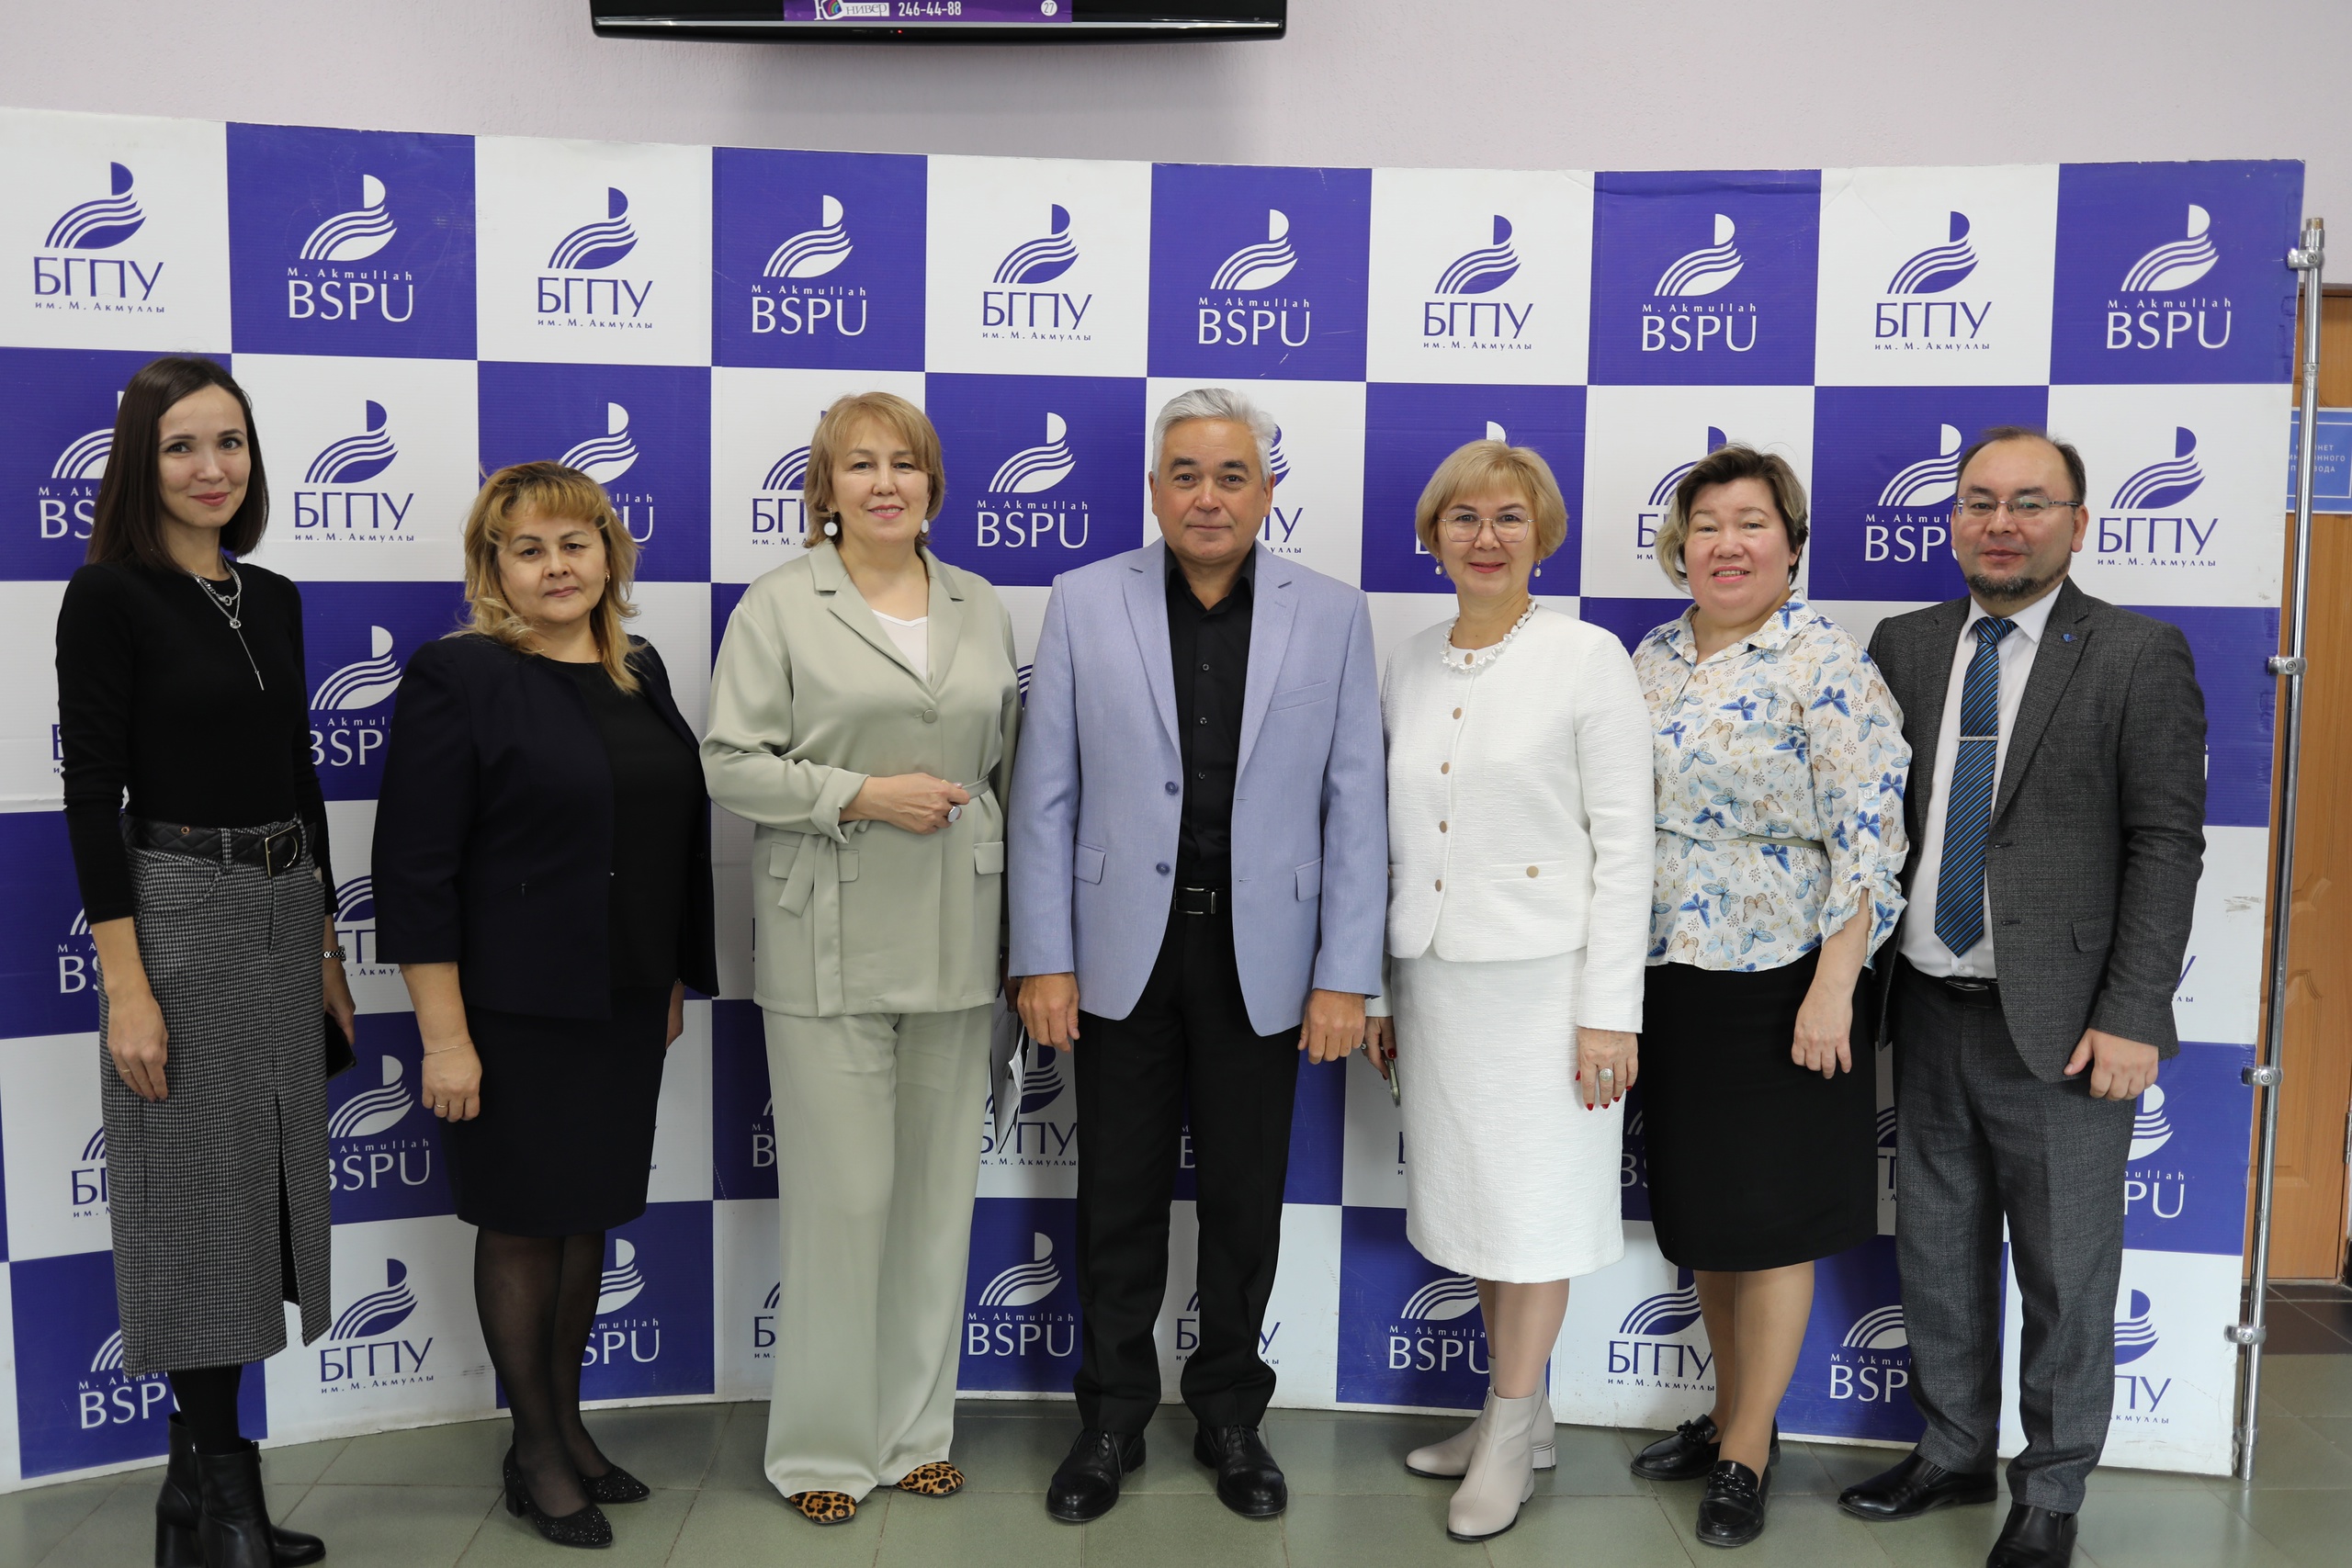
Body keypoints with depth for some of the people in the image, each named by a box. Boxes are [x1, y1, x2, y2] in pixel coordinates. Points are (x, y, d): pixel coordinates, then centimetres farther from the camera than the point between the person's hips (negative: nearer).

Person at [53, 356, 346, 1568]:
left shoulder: (272, 598, 11)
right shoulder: (108, 597, -8)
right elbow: (90, 796, -12)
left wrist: (326, 945, 15)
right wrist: (124, 988, -16)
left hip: (283, 914, 7)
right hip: (177, 913, -7)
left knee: (262, 1190, 11)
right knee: (194, 1199, 2)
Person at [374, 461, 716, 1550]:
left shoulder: (639, 671, 8)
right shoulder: (458, 677, -11)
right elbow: (416, 869, -14)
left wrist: (675, 979, 15)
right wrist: (445, 1034, -17)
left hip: (625, 1003, 6)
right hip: (519, 1009, -6)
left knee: (589, 1212, 15)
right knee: (525, 1220, 6)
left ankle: (569, 1424, 31)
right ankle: (534, 1452, 22)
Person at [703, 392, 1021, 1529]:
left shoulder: (981, 609, 12)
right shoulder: (779, 606, 0)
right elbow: (731, 764, -5)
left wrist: (1018, 918, 11)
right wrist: (862, 795, -15)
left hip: (955, 943, 4)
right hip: (829, 948, -4)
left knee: (937, 1190, 10)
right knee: (842, 1196, -2)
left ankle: (915, 1429, 24)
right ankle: (823, 1445, 15)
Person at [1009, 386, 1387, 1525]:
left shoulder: (1332, 616, 1)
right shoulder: (1084, 603, 0)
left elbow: (1354, 806, -1)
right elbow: (1046, 797, -1)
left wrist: (1345, 976, -5)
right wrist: (1043, 959, -5)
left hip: (1260, 956, 0)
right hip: (1125, 951, 0)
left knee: (1244, 1203, 12)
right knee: (1120, 1200, 11)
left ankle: (1230, 1416, 31)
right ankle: (1111, 1421, 28)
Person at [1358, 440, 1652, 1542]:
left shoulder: (1588, 659, -7)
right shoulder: (1408, 666, 8)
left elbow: (1623, 844, -9)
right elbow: (1393, 839, 12)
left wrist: (1610, 1012, -13)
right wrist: (1376, 988, 11)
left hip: (1541, 976, -5)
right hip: (1436, 975, 5)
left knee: (1531, 1212, 4)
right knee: (1474, 1203, 13)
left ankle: (1508, 1438, 20)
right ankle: (1520, 1417, 30)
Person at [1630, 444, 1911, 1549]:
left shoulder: (1827, 664, -12)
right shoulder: (1652, 659, 8)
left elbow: (1869, 838, -15)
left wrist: (1831, 990, -19)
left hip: (1778, 988, -6)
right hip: (1667, 981, 6)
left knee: (1768, 1218, 5)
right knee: (1701, 1210, 16)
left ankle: (1746, 1455, 19)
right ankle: (1733, 1413, 34)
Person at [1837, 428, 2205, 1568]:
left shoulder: (2140, 657, -5)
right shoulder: (1905, 647, 8)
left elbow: (2166, 846, -9)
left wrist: (2131, 1017, -14)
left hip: (2059, 1025, -4)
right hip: (1928, 1011, 4)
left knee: (2066, 1275, 8)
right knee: (1938, 1255, 17)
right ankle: (1952, 1454, 35)